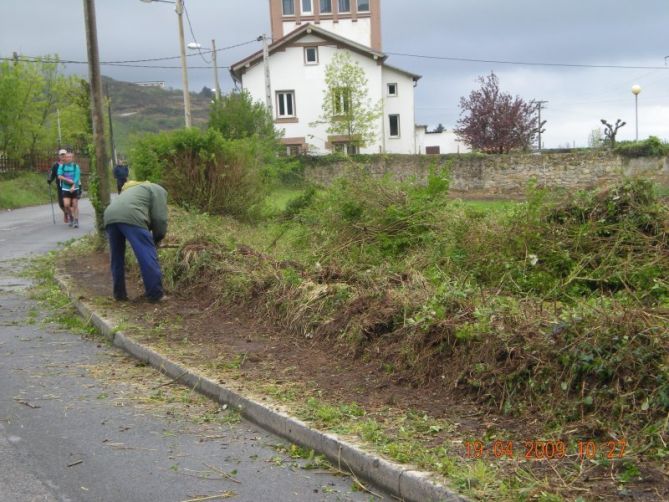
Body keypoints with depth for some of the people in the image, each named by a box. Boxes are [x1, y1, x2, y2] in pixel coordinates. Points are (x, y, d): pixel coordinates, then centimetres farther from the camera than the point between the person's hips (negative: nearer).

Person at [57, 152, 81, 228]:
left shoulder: (76, 166, -2)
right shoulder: (62, 166, 4)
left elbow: (77, 177, -11)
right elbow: (59, 176, -6)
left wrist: (73, 187, -24)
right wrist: (68, 180, -20)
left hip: (74, 189, -1)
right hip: (65, 188, 1)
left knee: (75, 205, 1)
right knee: (66, 205, -9)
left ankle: (76, 221, 9)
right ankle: (71, 217, 16)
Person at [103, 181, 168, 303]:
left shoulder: (136, 189, 42)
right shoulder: (159, 190, 20)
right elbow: (159, 218, 7)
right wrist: (157, 239, 21)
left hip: (110, 216, 8)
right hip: (130, 217, -8)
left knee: (117, 258, 19)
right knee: (148, 257, 0)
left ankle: (119, 294, 24)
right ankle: (156, 294, 3)